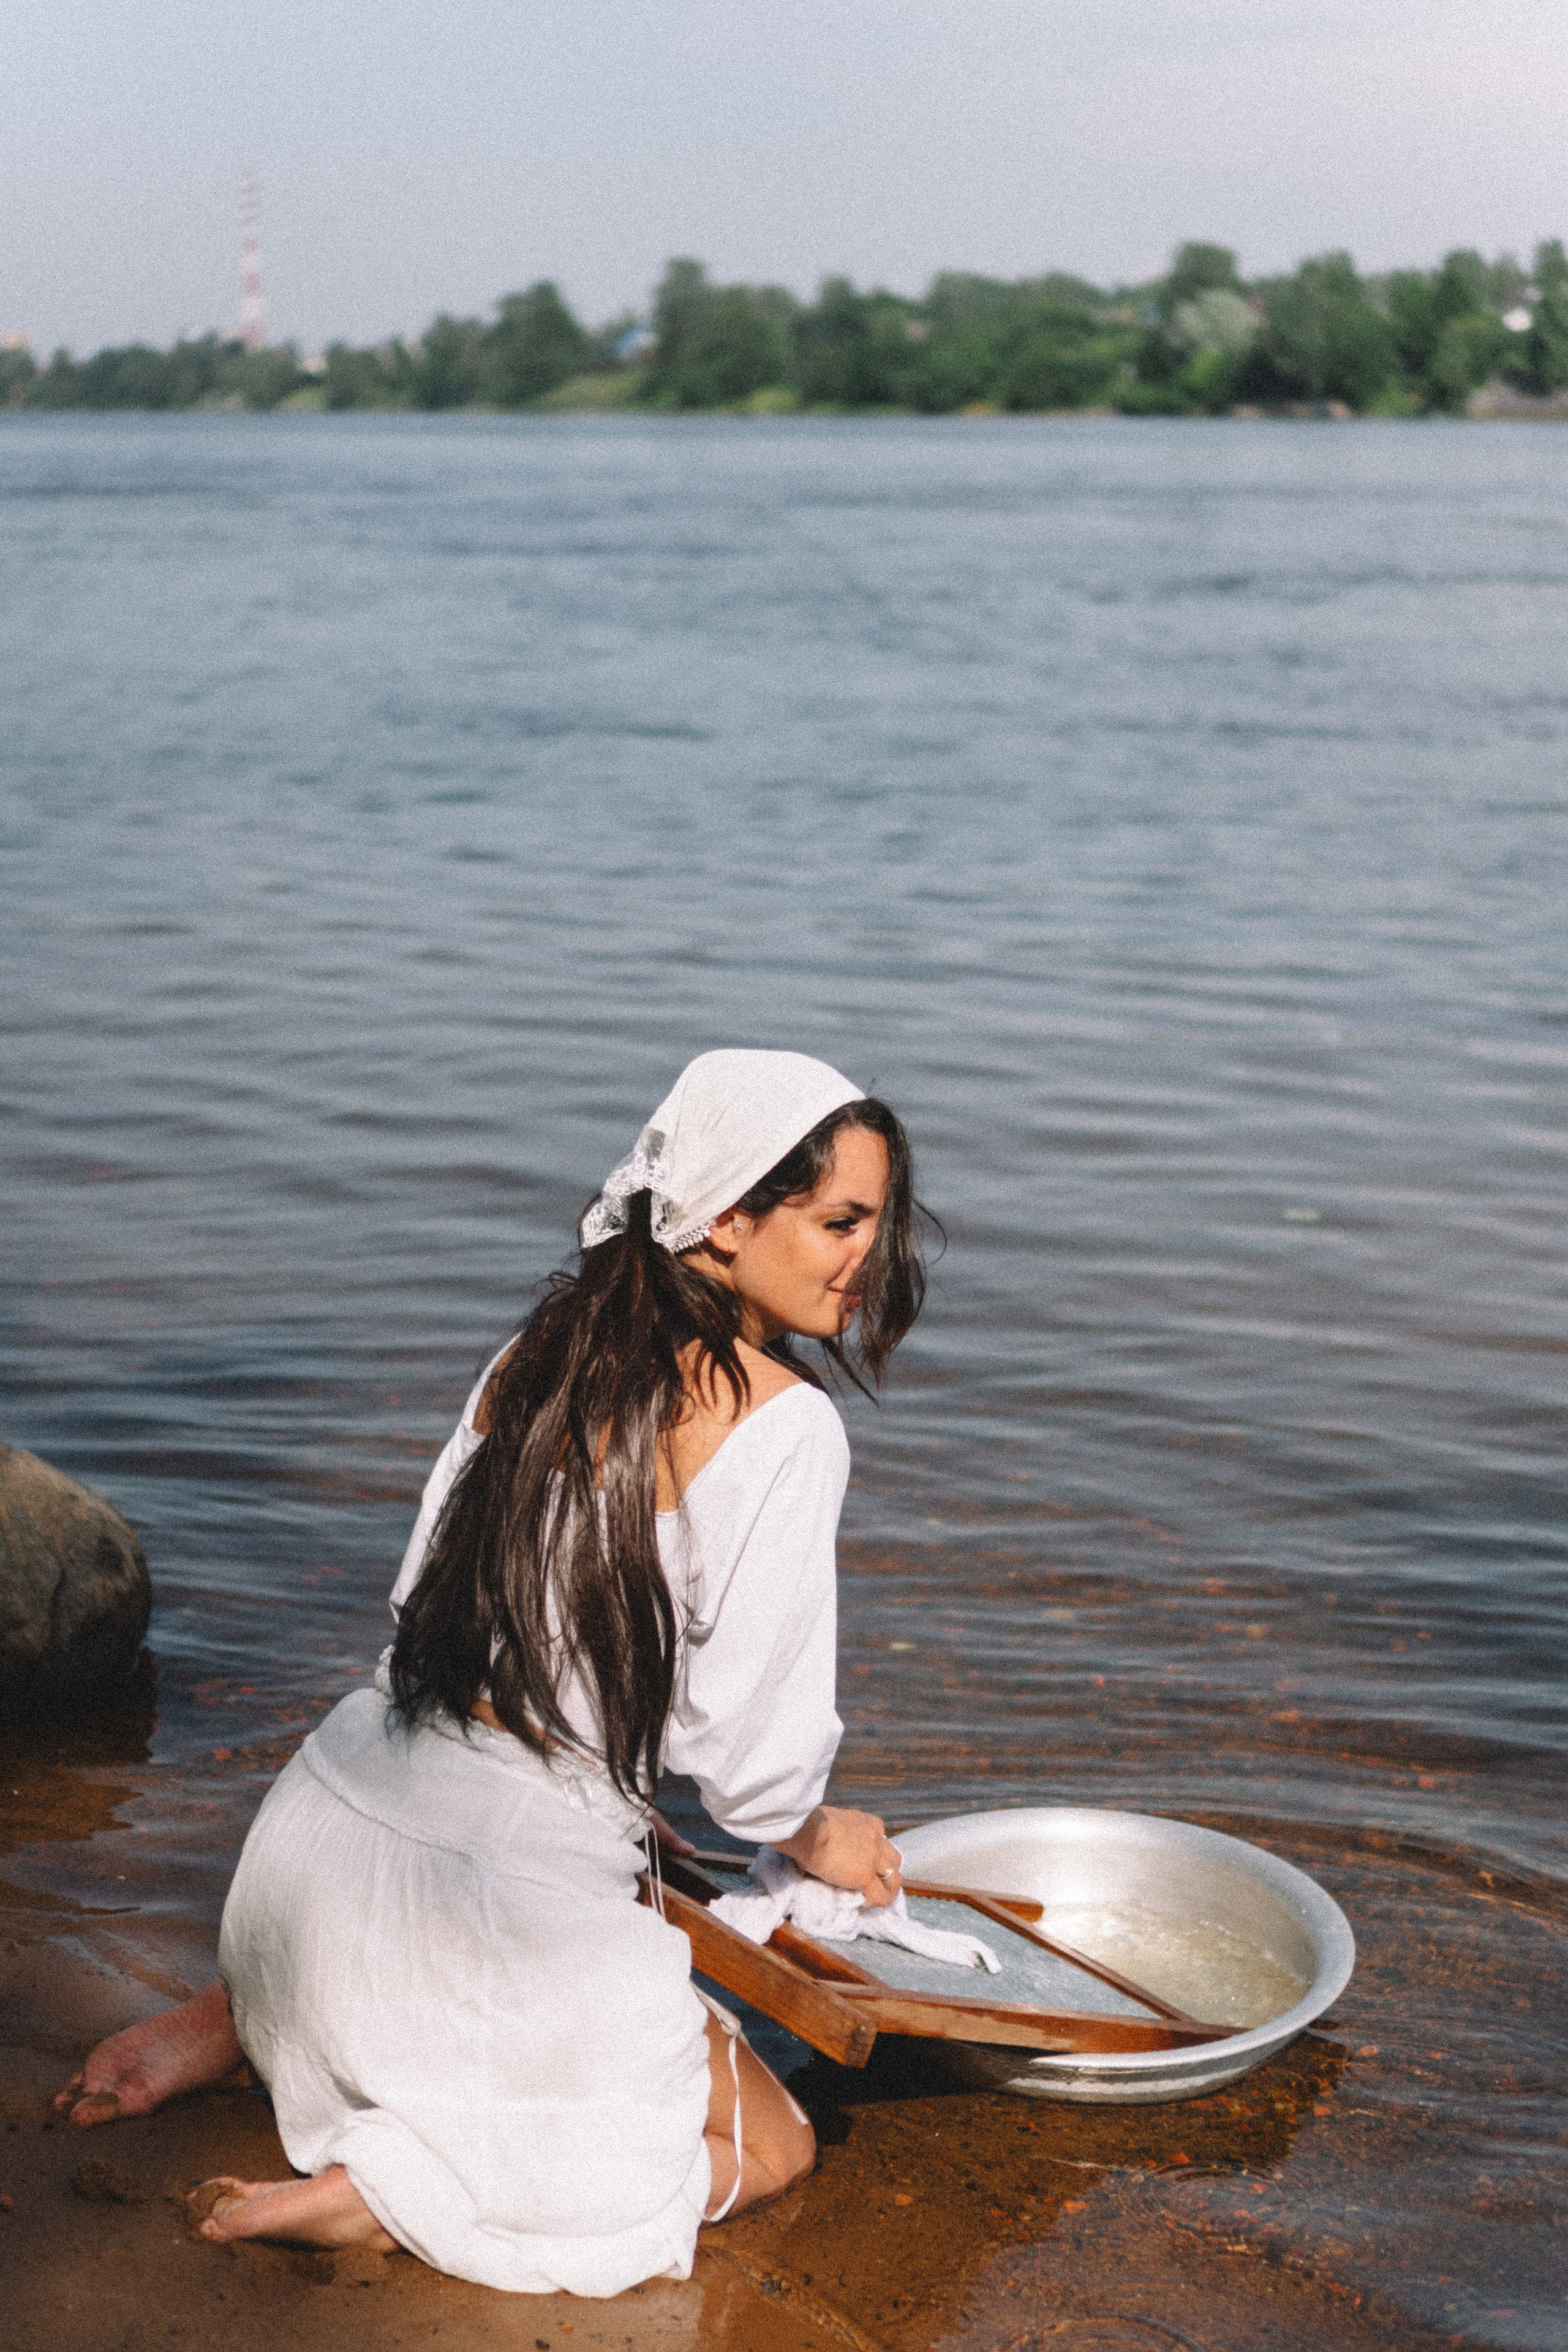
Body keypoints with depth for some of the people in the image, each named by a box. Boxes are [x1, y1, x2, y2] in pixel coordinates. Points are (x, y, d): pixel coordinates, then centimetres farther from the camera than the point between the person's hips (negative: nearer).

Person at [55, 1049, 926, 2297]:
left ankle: (227, 2019, 18)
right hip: (505, 1891, -8)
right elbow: (749, 1740, -12)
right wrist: (821, 1838, 13)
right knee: (770, 2145, 14)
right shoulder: (784, 1421, -14)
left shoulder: (548, 1345, 7)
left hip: (334, 1810, 8)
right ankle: (394, 2190, -6)